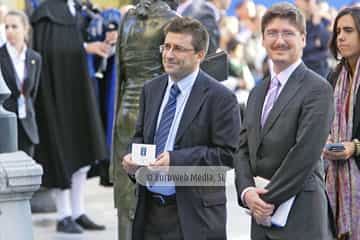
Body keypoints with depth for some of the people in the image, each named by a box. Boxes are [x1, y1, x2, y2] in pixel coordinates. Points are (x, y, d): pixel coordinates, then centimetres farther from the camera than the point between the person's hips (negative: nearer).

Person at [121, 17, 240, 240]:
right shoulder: (151, 89, 11)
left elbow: (228, 154, -13)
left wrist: (176, 160, -21)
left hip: (194, 214, -6)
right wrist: (132, 156, -3)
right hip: (149, 210, 6)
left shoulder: (220, 98, -10)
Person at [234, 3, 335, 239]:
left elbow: (305, 153, -15)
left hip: (300, 214, -7)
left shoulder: (317, 89, -8)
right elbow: (244, 148, 13)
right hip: (262, 212, 7)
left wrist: (269, 200, -13)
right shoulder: (258, 92, 17)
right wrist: (246, 191, -5)